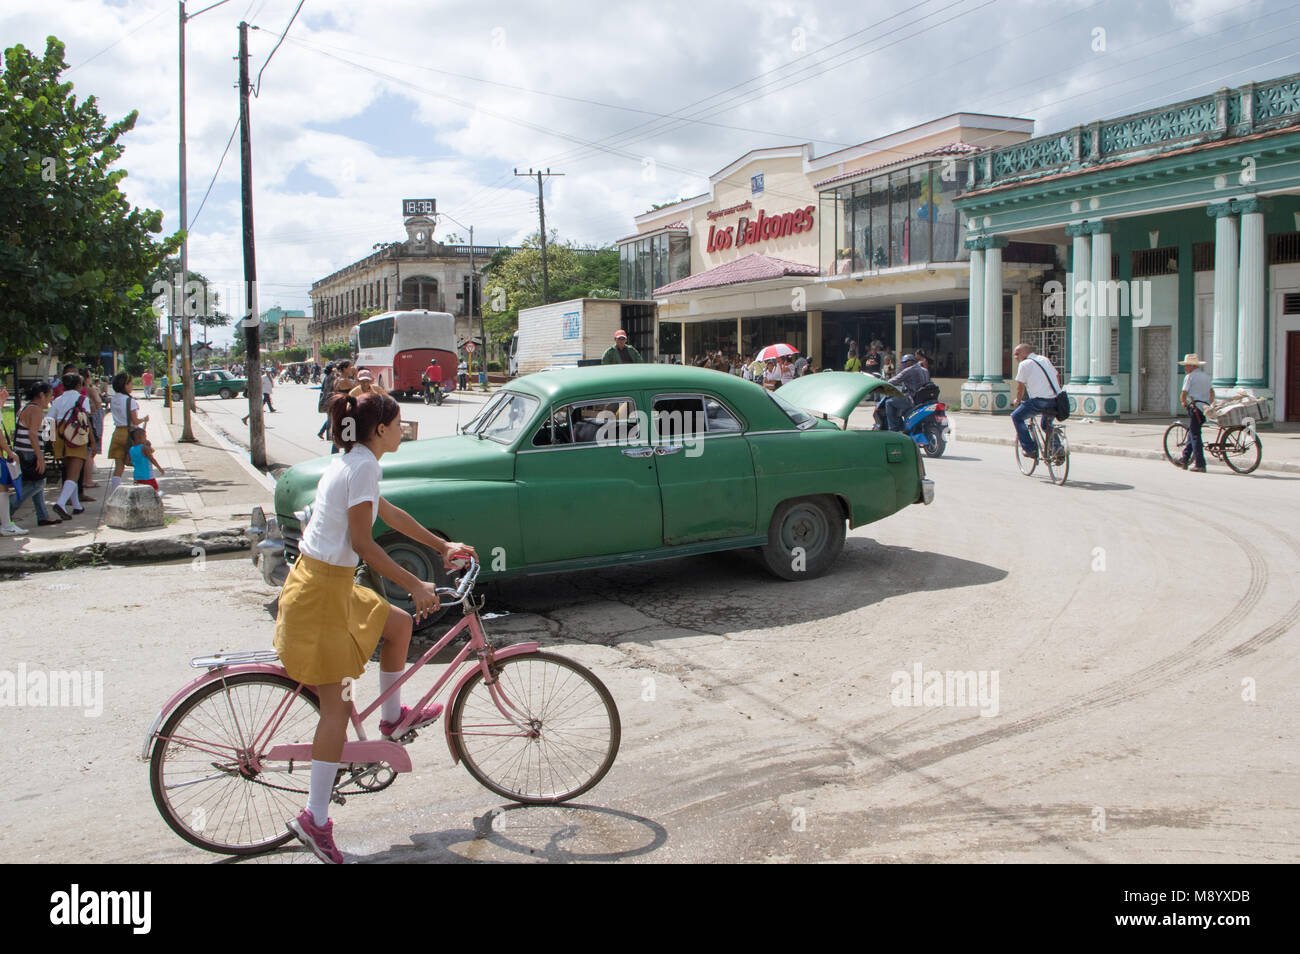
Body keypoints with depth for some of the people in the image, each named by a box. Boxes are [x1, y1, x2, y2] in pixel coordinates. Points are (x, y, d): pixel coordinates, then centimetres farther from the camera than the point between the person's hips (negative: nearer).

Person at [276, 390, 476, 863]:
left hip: (331, 583, 10)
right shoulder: (363, 465, -17)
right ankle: (315, 818, 2)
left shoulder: (351, 462, 13)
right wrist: (415, 585, -14)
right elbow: (363, 543, -19)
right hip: (321, 590, -10)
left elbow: (390, 514, 24)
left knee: (398, 623, 22)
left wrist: (442, 546, 29)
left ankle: (392, 716, 37)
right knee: (337, 704, -4)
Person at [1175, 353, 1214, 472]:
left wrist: (1184, 402, 9)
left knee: (1195, 435, -6)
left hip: (1195, 408, -8)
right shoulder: (1206, 376, 17)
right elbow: (1212, 392, 19)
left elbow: (1184, 393, -9)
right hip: (1205, 408, 8)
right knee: (1191, 432, 17)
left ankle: (1200, 464, -8)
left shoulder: (1189, 377, -6)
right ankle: (1185, 459, 19)